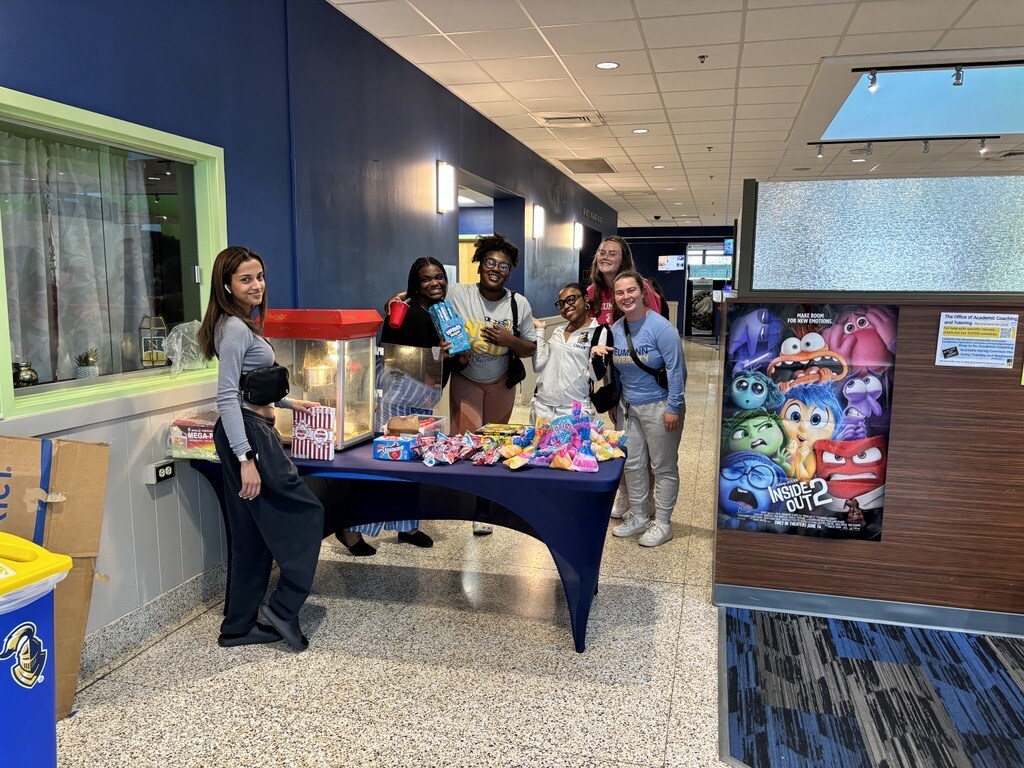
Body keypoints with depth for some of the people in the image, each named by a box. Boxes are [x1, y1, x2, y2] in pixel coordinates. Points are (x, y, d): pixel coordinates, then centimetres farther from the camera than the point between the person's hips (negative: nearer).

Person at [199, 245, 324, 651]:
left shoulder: (245, 324, 15)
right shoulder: (235, 329, -15)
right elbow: (226, 397, -21)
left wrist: (288, 402, 33)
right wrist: (245, 459, -25)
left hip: (253, 431, 10)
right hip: (248, 435, -10)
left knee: (253, 534, 13)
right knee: (305, 515, -2)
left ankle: (241, 626, 22)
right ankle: (282, 607, 6)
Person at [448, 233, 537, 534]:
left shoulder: (519, 303, -9)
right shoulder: (457, 295, -15)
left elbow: (530, 348, -3)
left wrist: (509, 340, -23)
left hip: (500, 384, 2)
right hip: (465, 381, -2)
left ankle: (483, 507, 29)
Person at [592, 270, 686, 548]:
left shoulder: (660, 327, -16)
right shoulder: (616, 329, 5)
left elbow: (676, 369, -17)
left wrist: (673, 408, -18)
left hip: (659, 406, -7)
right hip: (629, 406, 7)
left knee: (663, 467, 5)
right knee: (632, 464, 14)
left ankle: (662, 524, 17)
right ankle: (639, 516, 30)